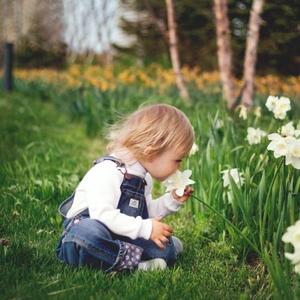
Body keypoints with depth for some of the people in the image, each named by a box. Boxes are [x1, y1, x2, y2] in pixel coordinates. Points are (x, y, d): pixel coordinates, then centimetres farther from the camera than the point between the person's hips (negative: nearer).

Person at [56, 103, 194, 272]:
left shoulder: (144, 178, 11)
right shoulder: (108, 171, -21)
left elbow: (147, 212, 22)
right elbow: (103, 215, -32)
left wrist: (172, 200, 7)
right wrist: (146, 228, -30)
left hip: (119, 238, 7)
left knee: (167, 250, -8)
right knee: (88, 231, -44)